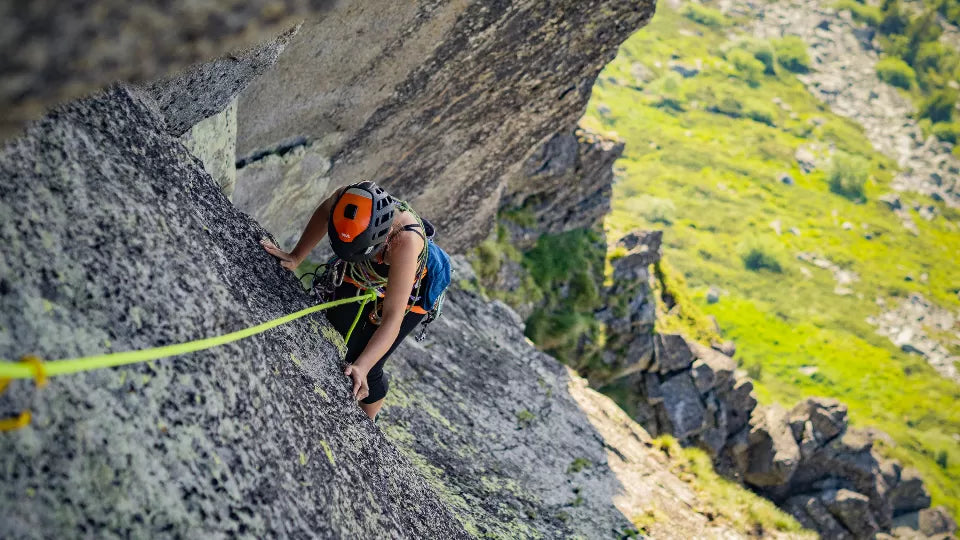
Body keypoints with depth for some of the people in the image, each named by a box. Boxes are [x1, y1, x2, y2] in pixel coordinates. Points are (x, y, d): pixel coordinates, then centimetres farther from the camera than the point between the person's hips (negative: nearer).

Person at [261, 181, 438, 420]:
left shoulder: (406, 241, -46)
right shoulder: (347, 199, -34)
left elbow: (393, 319, -45)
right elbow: (323, 214, -7)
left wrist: (361, 367, -53)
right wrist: (295, 257, -10)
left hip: (406, 296, -4)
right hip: (359, 280, 4)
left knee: (368, 371, -6)